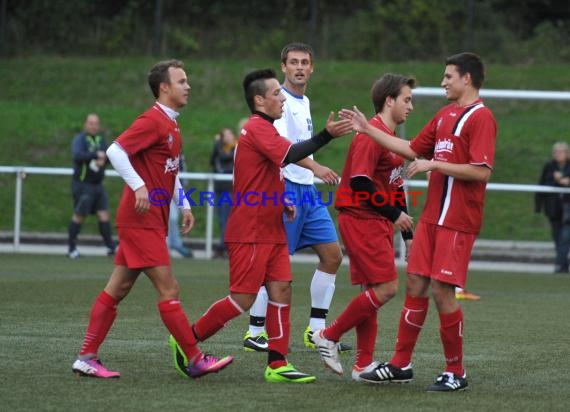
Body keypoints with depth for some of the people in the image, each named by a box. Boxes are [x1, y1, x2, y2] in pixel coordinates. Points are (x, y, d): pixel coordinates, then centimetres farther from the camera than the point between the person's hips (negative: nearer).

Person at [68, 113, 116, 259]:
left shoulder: (100, 139, 12)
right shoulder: (80, 139, -9)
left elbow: (109, 155, 6)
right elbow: (77, 155, -26)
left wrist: (103, 160, -16)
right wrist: (96, 155, -25)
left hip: (97, 185, 6)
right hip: (82, 185, -6)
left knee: (104, 214, -1)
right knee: (79, 216, -1)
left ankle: (110, 247, -1)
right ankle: (71, 248, 10)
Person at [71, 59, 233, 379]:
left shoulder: (171, 125, 17)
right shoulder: (153, 121, -13)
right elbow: (115, 151, -22)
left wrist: (184, 206, 20)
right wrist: (139, 186, -26)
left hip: (152, 222, 10)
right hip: (142, 219, -10)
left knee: (118, 289, 9)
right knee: (169, 290, -7)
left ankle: (87, 358, 11)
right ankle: (196, 361, -5)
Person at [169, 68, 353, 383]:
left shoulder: (263, 129, 19)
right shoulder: (258, 128, -14)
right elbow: (290, 155, -30)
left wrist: (282, 201, 12)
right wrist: (326, 135, -32)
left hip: (270, 231, 10)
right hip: (250, 233, -10)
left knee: (281, 290, 1)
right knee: (243, 300, -8)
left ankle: (277, 365, 2)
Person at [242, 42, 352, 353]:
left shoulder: (304, 102, 17)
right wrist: (314, 166, -40)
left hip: (307, 190, 9)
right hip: (284, 187, -9)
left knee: (332, 255, 5)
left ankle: (316, 331, 11)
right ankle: (255, 333, 2)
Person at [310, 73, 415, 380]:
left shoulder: (390, 137, 17)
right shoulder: (372, 134, -14)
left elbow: (396, 187, 22)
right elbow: (360, 183, -22)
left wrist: (407, 234, 20)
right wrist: (395, 214, -15)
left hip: (378, 223, 10)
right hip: (362, 220, -10)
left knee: (372, 291, 8)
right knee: (385, 288, -13)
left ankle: (364, 365, 11)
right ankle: (329, 337, -3)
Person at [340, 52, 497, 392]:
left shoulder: (480, 117, -12)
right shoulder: (445, 115, 15)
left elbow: (482, 171, -20)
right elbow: (413, 149, 23)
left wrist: (434, 164, -17)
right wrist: (368, 129, 21)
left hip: (458, 220, -8)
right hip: (432, 216, 8)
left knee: (442, 291, -7)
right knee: (416, 284, 9)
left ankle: (456, 373, 5)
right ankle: (401, 364, 17)